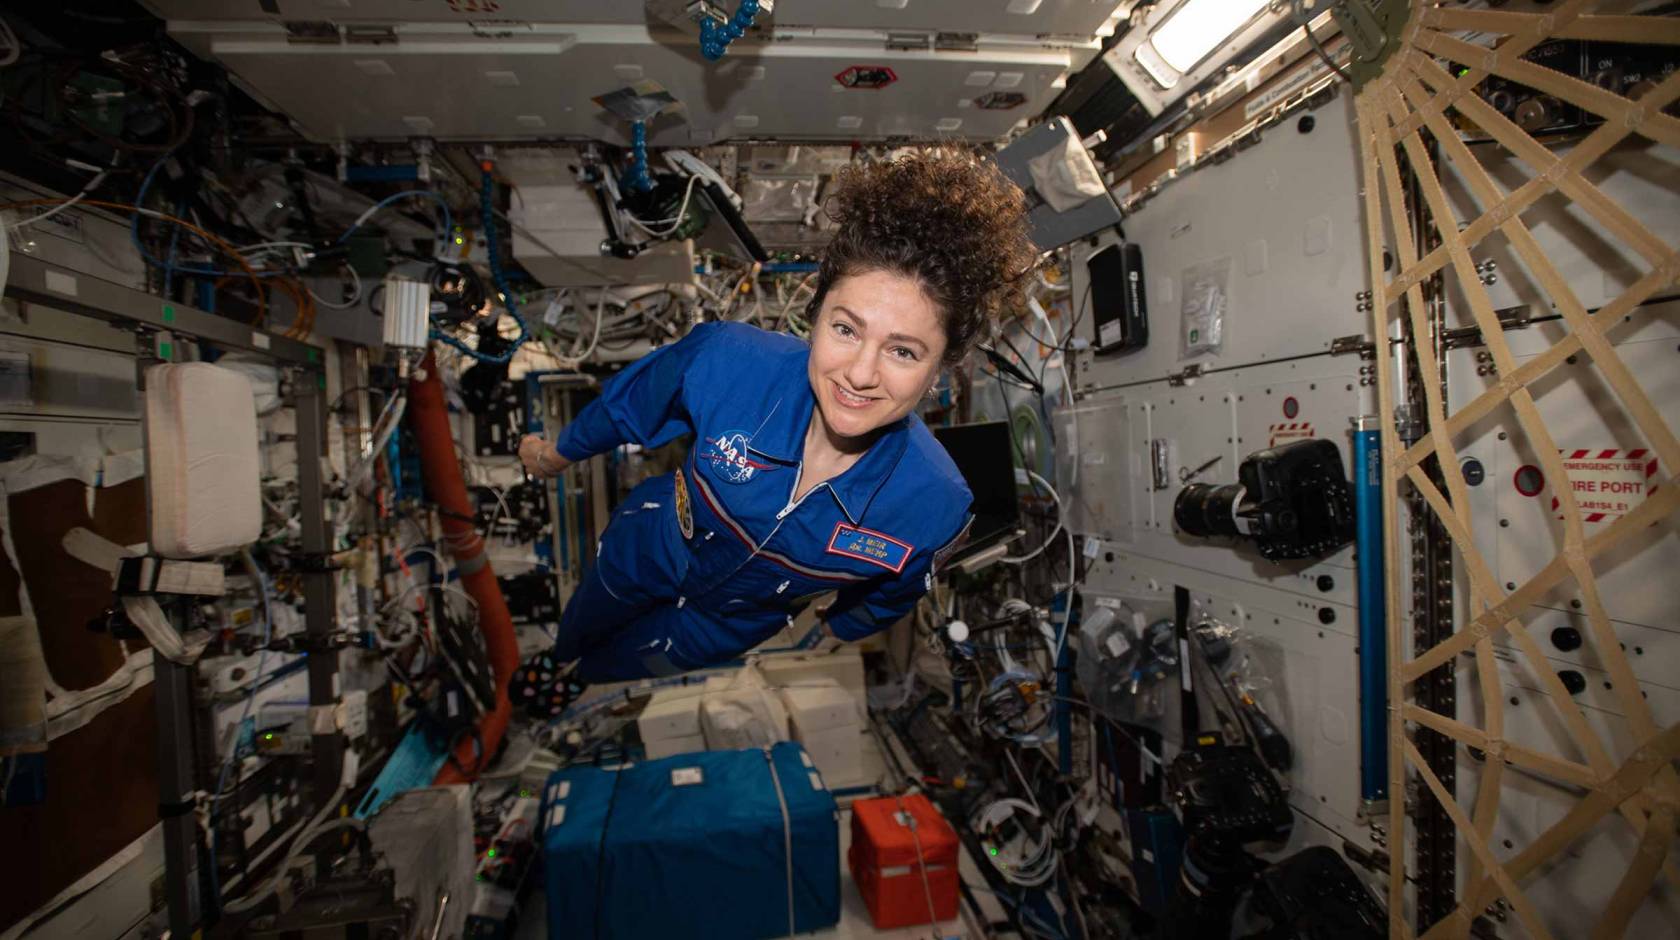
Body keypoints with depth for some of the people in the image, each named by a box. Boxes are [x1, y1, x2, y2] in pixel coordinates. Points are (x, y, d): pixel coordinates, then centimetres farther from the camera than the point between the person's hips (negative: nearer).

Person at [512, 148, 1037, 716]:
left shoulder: (935, 505, -37)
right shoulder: (726, 359, -38)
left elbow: (887, 597, -11)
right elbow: (626, 405, -13)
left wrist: (837, 628, 9)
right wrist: (562, 450, 6)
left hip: (737, 619, 0)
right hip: (653, 549, 1)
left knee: (619, 660, 28)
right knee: (582, 624, 32)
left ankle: (579, 673, 69)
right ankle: (559, 657, 73)